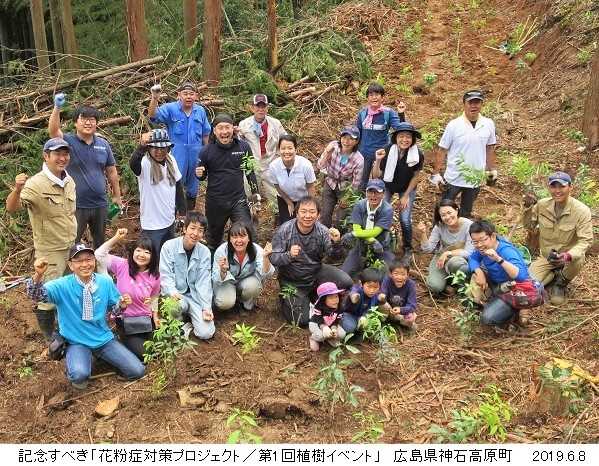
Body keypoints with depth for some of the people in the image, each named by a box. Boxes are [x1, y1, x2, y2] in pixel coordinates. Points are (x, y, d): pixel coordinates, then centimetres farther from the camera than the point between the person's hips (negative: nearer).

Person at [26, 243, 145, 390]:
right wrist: (38, 275, -47)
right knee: (80, 375, -35)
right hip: (77, 342, -3)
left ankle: (103, 356, 19)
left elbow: (115, 306, 7)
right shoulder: (62, 286, -13)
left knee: (137, 371, -6)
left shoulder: (105, 281, -4)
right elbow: (36, 295, -27)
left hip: (104, 338, 3)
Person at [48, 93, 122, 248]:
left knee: (100, 243, 20)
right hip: (76, 206, -4)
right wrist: (57, 108, -42)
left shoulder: (103, 144, 4)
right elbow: (53, 131, -27)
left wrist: (117, 196, 11)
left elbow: (111, 171, 9)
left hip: (100, 205, 4)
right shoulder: (69, 141, -7)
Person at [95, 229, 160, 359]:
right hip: (125, 320, -3)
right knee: (141, 354, -11)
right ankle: (126, 340, 21)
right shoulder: (122, 265, -11)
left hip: (145, 320, 3)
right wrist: (116, 238, -19)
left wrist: (155, 317, 3)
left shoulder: (155, 276, -3)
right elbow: (99, 255, -16)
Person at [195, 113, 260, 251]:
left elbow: (250, 171, 8)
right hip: (215, 202, 1)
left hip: (238, 200, 0)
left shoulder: (243, 147, -5)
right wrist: (199, 174, -15)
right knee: (214, 238, 18)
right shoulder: (207, 151, -6)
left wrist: (255, 192, 6)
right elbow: (202, 176, 8)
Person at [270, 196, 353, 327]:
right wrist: (289, 256, -41)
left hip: (316, 272, 3)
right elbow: (273, 259, -20)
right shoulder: (284, 231, -19)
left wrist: (336, 243, -36)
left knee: (346, 282, -18)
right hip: (292, 281, -3)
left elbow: (332, 255, -14)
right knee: (302, 321, -10)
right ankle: (286, 297, 22)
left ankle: (314, 294, 10)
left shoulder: (322, 230, -11)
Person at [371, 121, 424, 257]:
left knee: (405, 219, -9)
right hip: (387, 186, 0)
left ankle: (407, 249, 17)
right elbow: (376, 176, -22)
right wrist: (378, 161, -40)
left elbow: (416, 176, -9)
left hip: (407, 188, 0)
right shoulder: (387, 151, -29)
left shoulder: (418, 155, -26)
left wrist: (406, 196, -7)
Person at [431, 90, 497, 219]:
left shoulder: (488, 124, -4)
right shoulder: (454, 125, -12)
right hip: (454, 178, -3)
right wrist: (436, 173, -9)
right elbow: (441, 150, -8)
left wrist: (492, 169, 11)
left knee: (466, 212, 18)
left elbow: (490, 149, 8)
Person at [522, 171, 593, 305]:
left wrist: (568, 255, -43)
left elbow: (585, 240, -23)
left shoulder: (582, 210, -20)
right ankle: (554, 276, 17)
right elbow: (529, 227, 4)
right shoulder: (542, 205, -9)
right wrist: (528, 208, -15)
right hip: (546, 256, 3)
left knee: (578, 260, -38)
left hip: (570, 256, -2)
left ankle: (561, 283, -2)